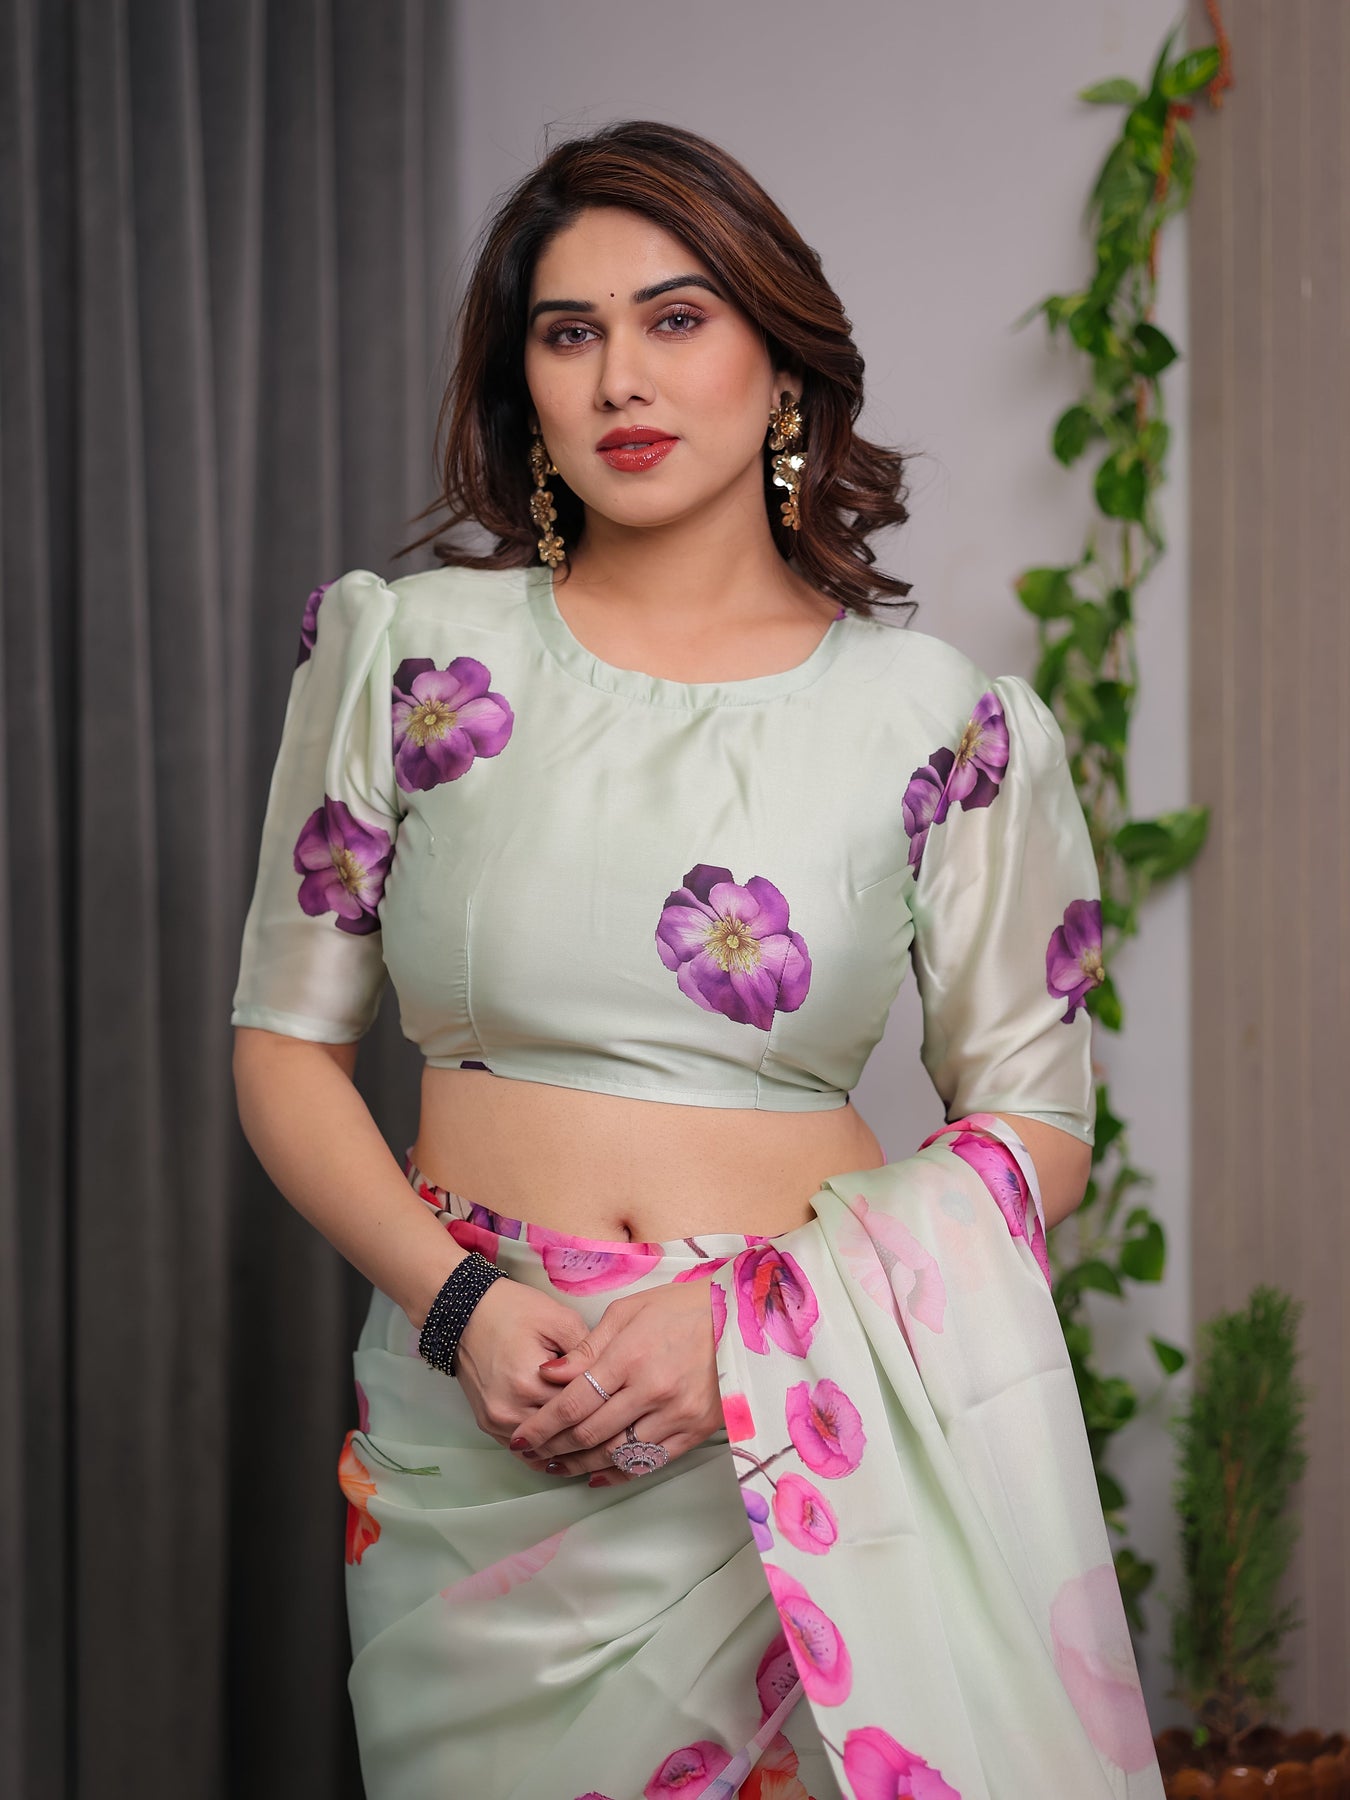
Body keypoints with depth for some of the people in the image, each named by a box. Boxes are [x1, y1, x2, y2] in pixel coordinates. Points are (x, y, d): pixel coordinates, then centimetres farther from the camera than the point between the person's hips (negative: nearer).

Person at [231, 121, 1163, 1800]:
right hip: (475, 1433, 1)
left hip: (802, 1427, 0)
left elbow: (1034, 1122, 1)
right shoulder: (406, 648, 2)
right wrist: (458, 1302, -11)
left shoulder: (942, 718, 0)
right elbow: (287, 1042, 5)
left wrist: (749, 1318, -13)